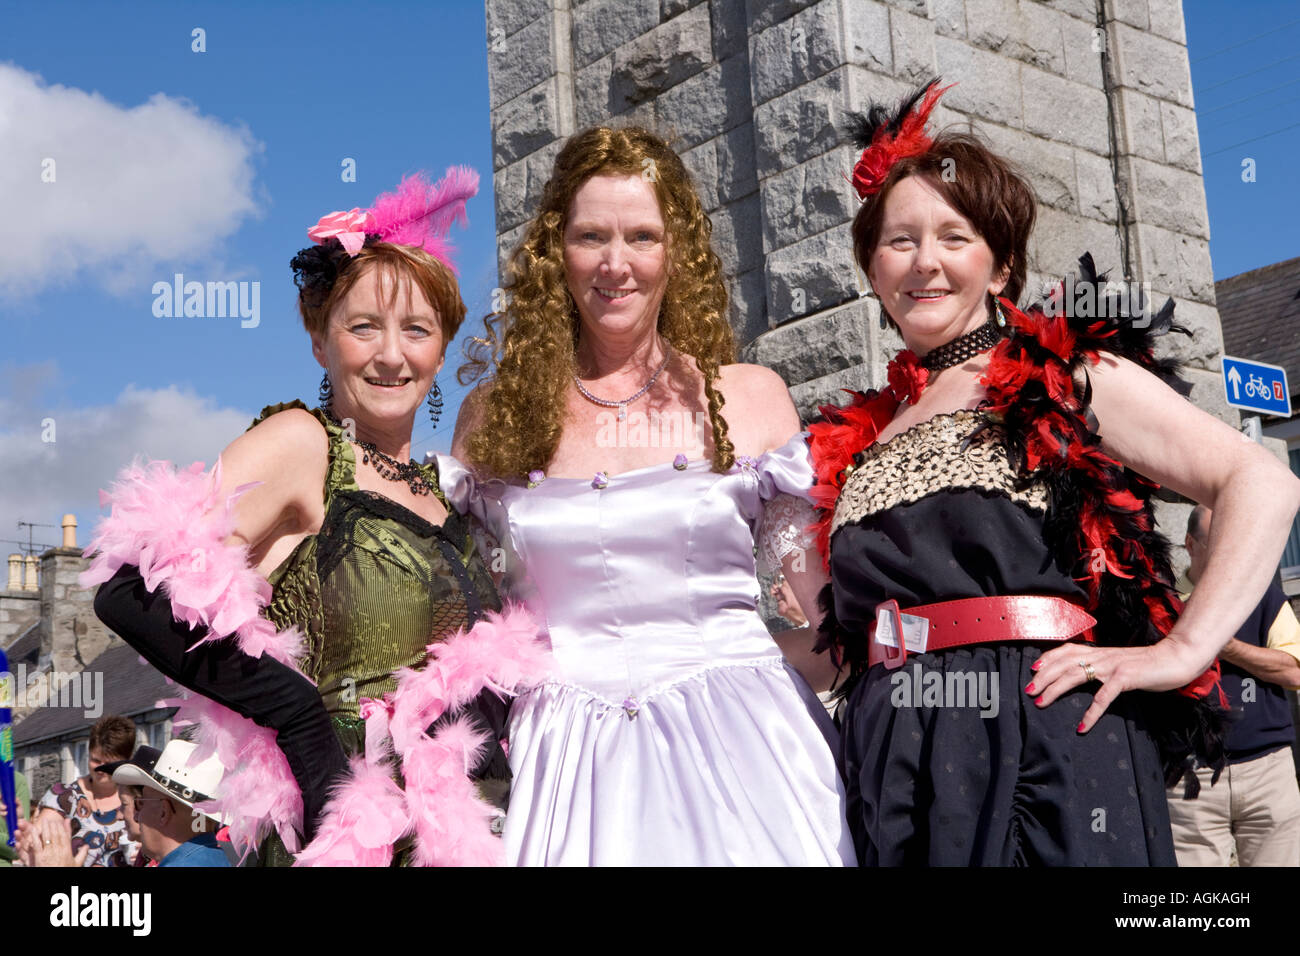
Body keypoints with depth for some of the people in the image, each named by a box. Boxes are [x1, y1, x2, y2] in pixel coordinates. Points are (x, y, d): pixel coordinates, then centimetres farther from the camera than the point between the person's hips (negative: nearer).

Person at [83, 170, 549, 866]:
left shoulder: (432, 485, 12)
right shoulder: (299, 444, -7)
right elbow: (131, 588, -20)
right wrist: (300, 715, -17)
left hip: (478, 824, 7)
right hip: (364, 834, -6)